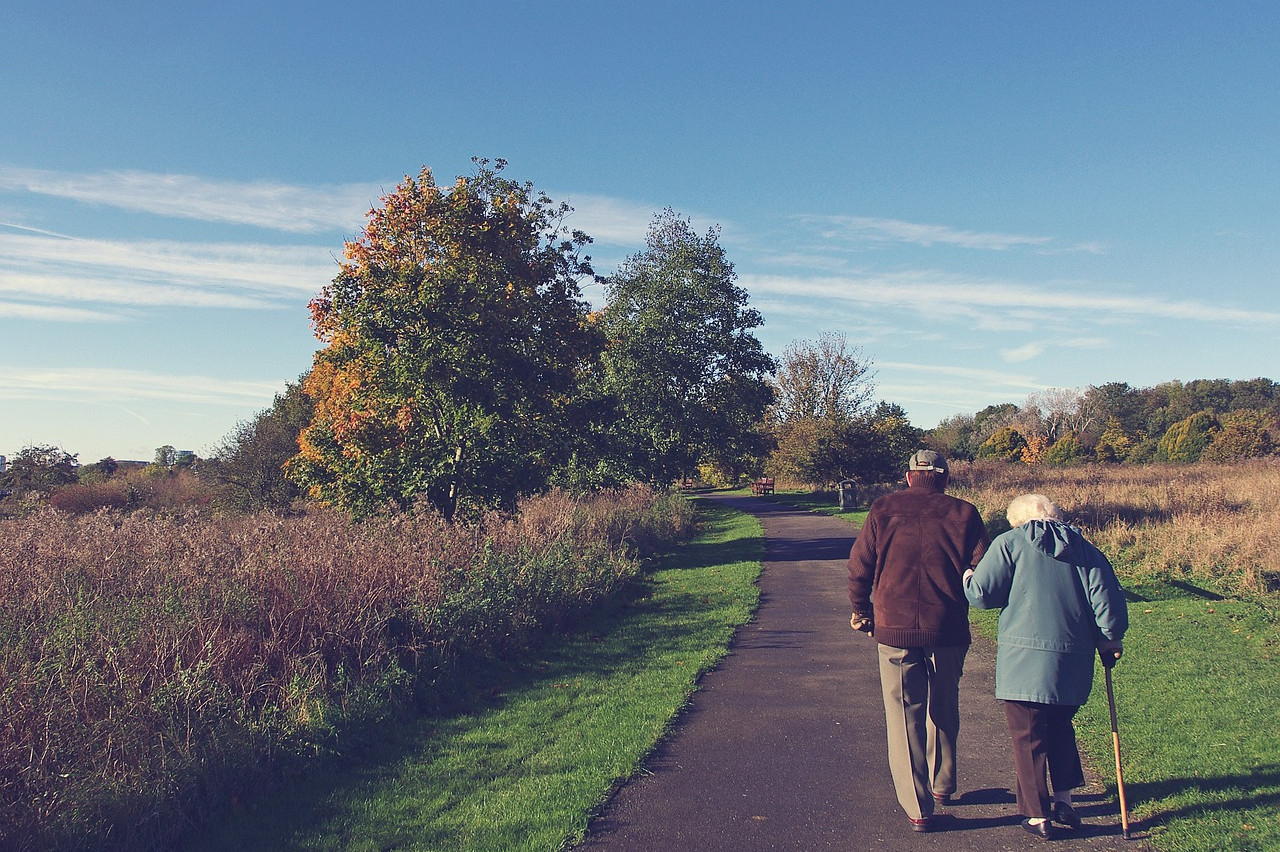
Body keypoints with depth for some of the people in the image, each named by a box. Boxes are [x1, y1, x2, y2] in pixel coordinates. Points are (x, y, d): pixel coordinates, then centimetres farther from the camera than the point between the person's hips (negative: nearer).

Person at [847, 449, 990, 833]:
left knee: (904, 716, 7)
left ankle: (917, 807, 8)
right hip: (948, 631, 1)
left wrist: (861, 611, 14)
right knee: (944, 710, 22)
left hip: (894, 629, -1)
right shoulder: (963, 513, 0)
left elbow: (859, 566, 0)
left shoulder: (884, 509, 0)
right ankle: (942, 784, 38)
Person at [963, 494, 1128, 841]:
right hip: (1073, 663, 5)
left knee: (1028, 738, 6)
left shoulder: (1009, 543, -3)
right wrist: (1110, 640, 16)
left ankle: (1038, 816, 12)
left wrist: (967, 577, 13)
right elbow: (1107, 598, 3)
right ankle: (1064, 800, 27)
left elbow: (981, 593, -8)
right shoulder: (1084, 548, 9)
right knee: (1060, 729, 25)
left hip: (1024, 660, -5)